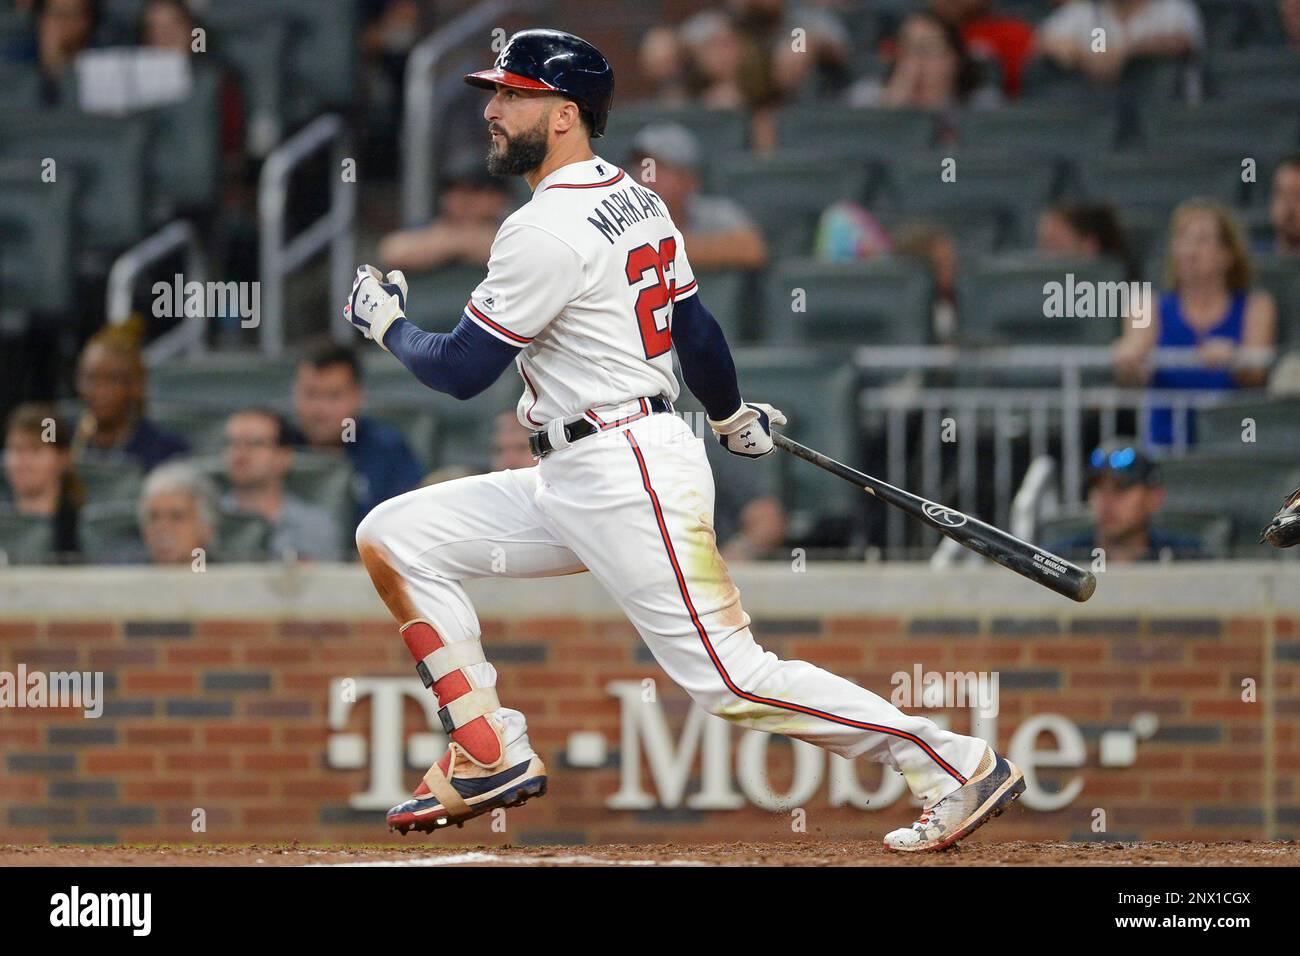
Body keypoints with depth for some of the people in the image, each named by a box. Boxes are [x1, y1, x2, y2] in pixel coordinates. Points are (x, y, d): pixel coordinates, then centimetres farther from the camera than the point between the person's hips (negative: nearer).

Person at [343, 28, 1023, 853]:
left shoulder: (548, 232, -17)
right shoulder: (636, 202, 12)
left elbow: (462, 371, -13)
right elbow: (694, 326, 22)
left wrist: (385, 323, 6)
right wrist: (734, 419, 38)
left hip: (631, 484, -10)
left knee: (731, 678, -12)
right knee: (394, 538, 8)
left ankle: (958, 766, -7)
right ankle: (492, 756, 7)